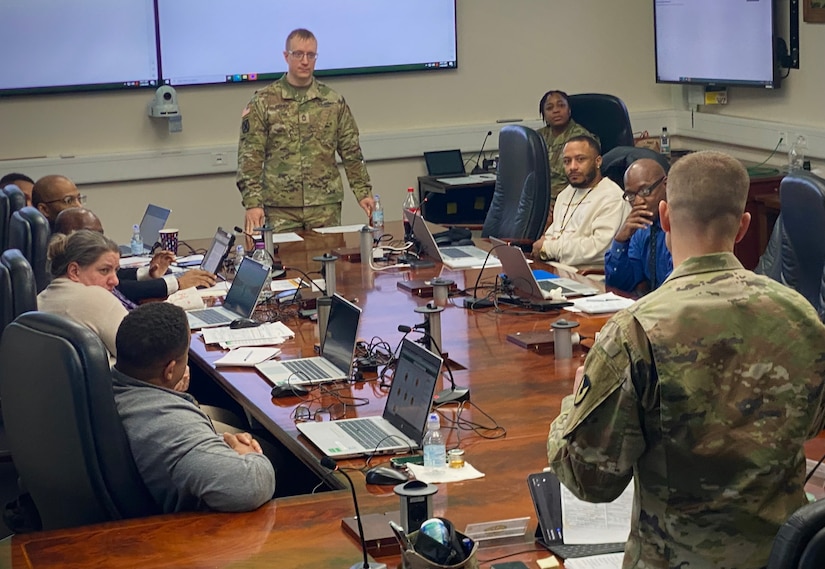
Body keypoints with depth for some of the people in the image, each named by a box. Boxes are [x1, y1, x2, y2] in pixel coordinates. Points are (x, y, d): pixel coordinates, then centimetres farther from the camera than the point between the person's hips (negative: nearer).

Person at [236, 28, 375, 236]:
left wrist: (363, 192, 3)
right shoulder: (263, 102, 1)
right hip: (280, 209, -2)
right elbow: (250, 158, -2)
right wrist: (253, 203, -10)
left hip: (326, 206, 2)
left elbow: (351, 152, 11)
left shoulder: (334, 101, 8)